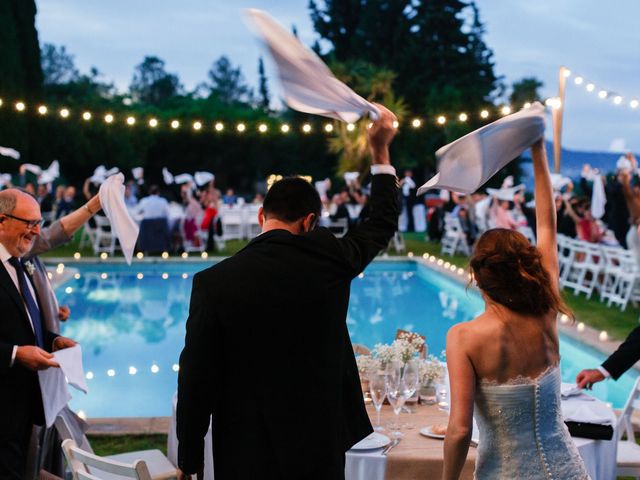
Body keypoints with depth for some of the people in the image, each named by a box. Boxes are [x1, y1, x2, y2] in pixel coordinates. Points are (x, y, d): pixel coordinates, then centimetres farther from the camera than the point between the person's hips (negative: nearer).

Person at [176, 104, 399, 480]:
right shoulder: (327, 260, -7)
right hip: (319, 449, 2)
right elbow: (383, 224, 13)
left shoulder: (213, 283, -12)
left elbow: (196, 379, -9)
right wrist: (381, 152, 23)